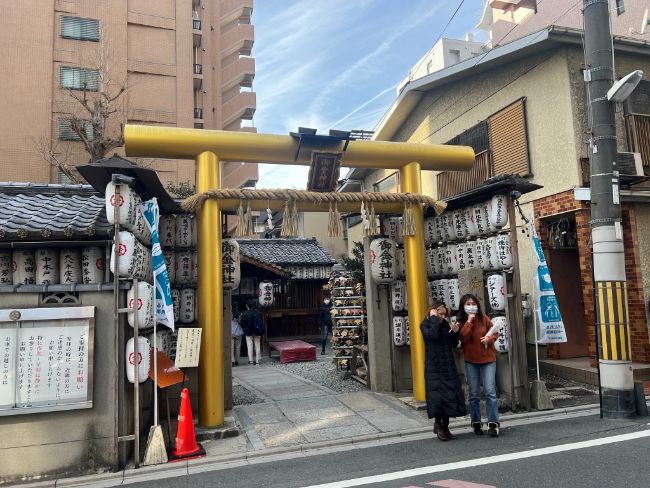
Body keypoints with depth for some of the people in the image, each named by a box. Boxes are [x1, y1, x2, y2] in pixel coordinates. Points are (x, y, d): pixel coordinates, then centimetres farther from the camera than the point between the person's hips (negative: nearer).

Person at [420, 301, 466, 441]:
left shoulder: (445, 324, 11)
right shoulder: (425, 325, -4)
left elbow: (453, 344, 11)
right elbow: (432, 335, -25)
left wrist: (455, 332, -5)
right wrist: (434, 319, -16)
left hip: (449, 367, 5)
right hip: (434, 368, -5)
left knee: (450, 396, 5)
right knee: (437, 397, -6)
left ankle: (445, 426, 18)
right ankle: (438, 424, 15)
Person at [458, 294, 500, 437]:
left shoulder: (483, 318, -2)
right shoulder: (461, 321, -1)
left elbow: (495, 332, 7)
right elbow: (463, 338, -16)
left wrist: (489, 338, -14)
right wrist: (469, 322, -21)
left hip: (488, 359, -1)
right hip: (471, 361, 1)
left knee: (490, 391, -7)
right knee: (474, 394, 8)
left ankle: (493, 423, 0)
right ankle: (476, 423, 20)